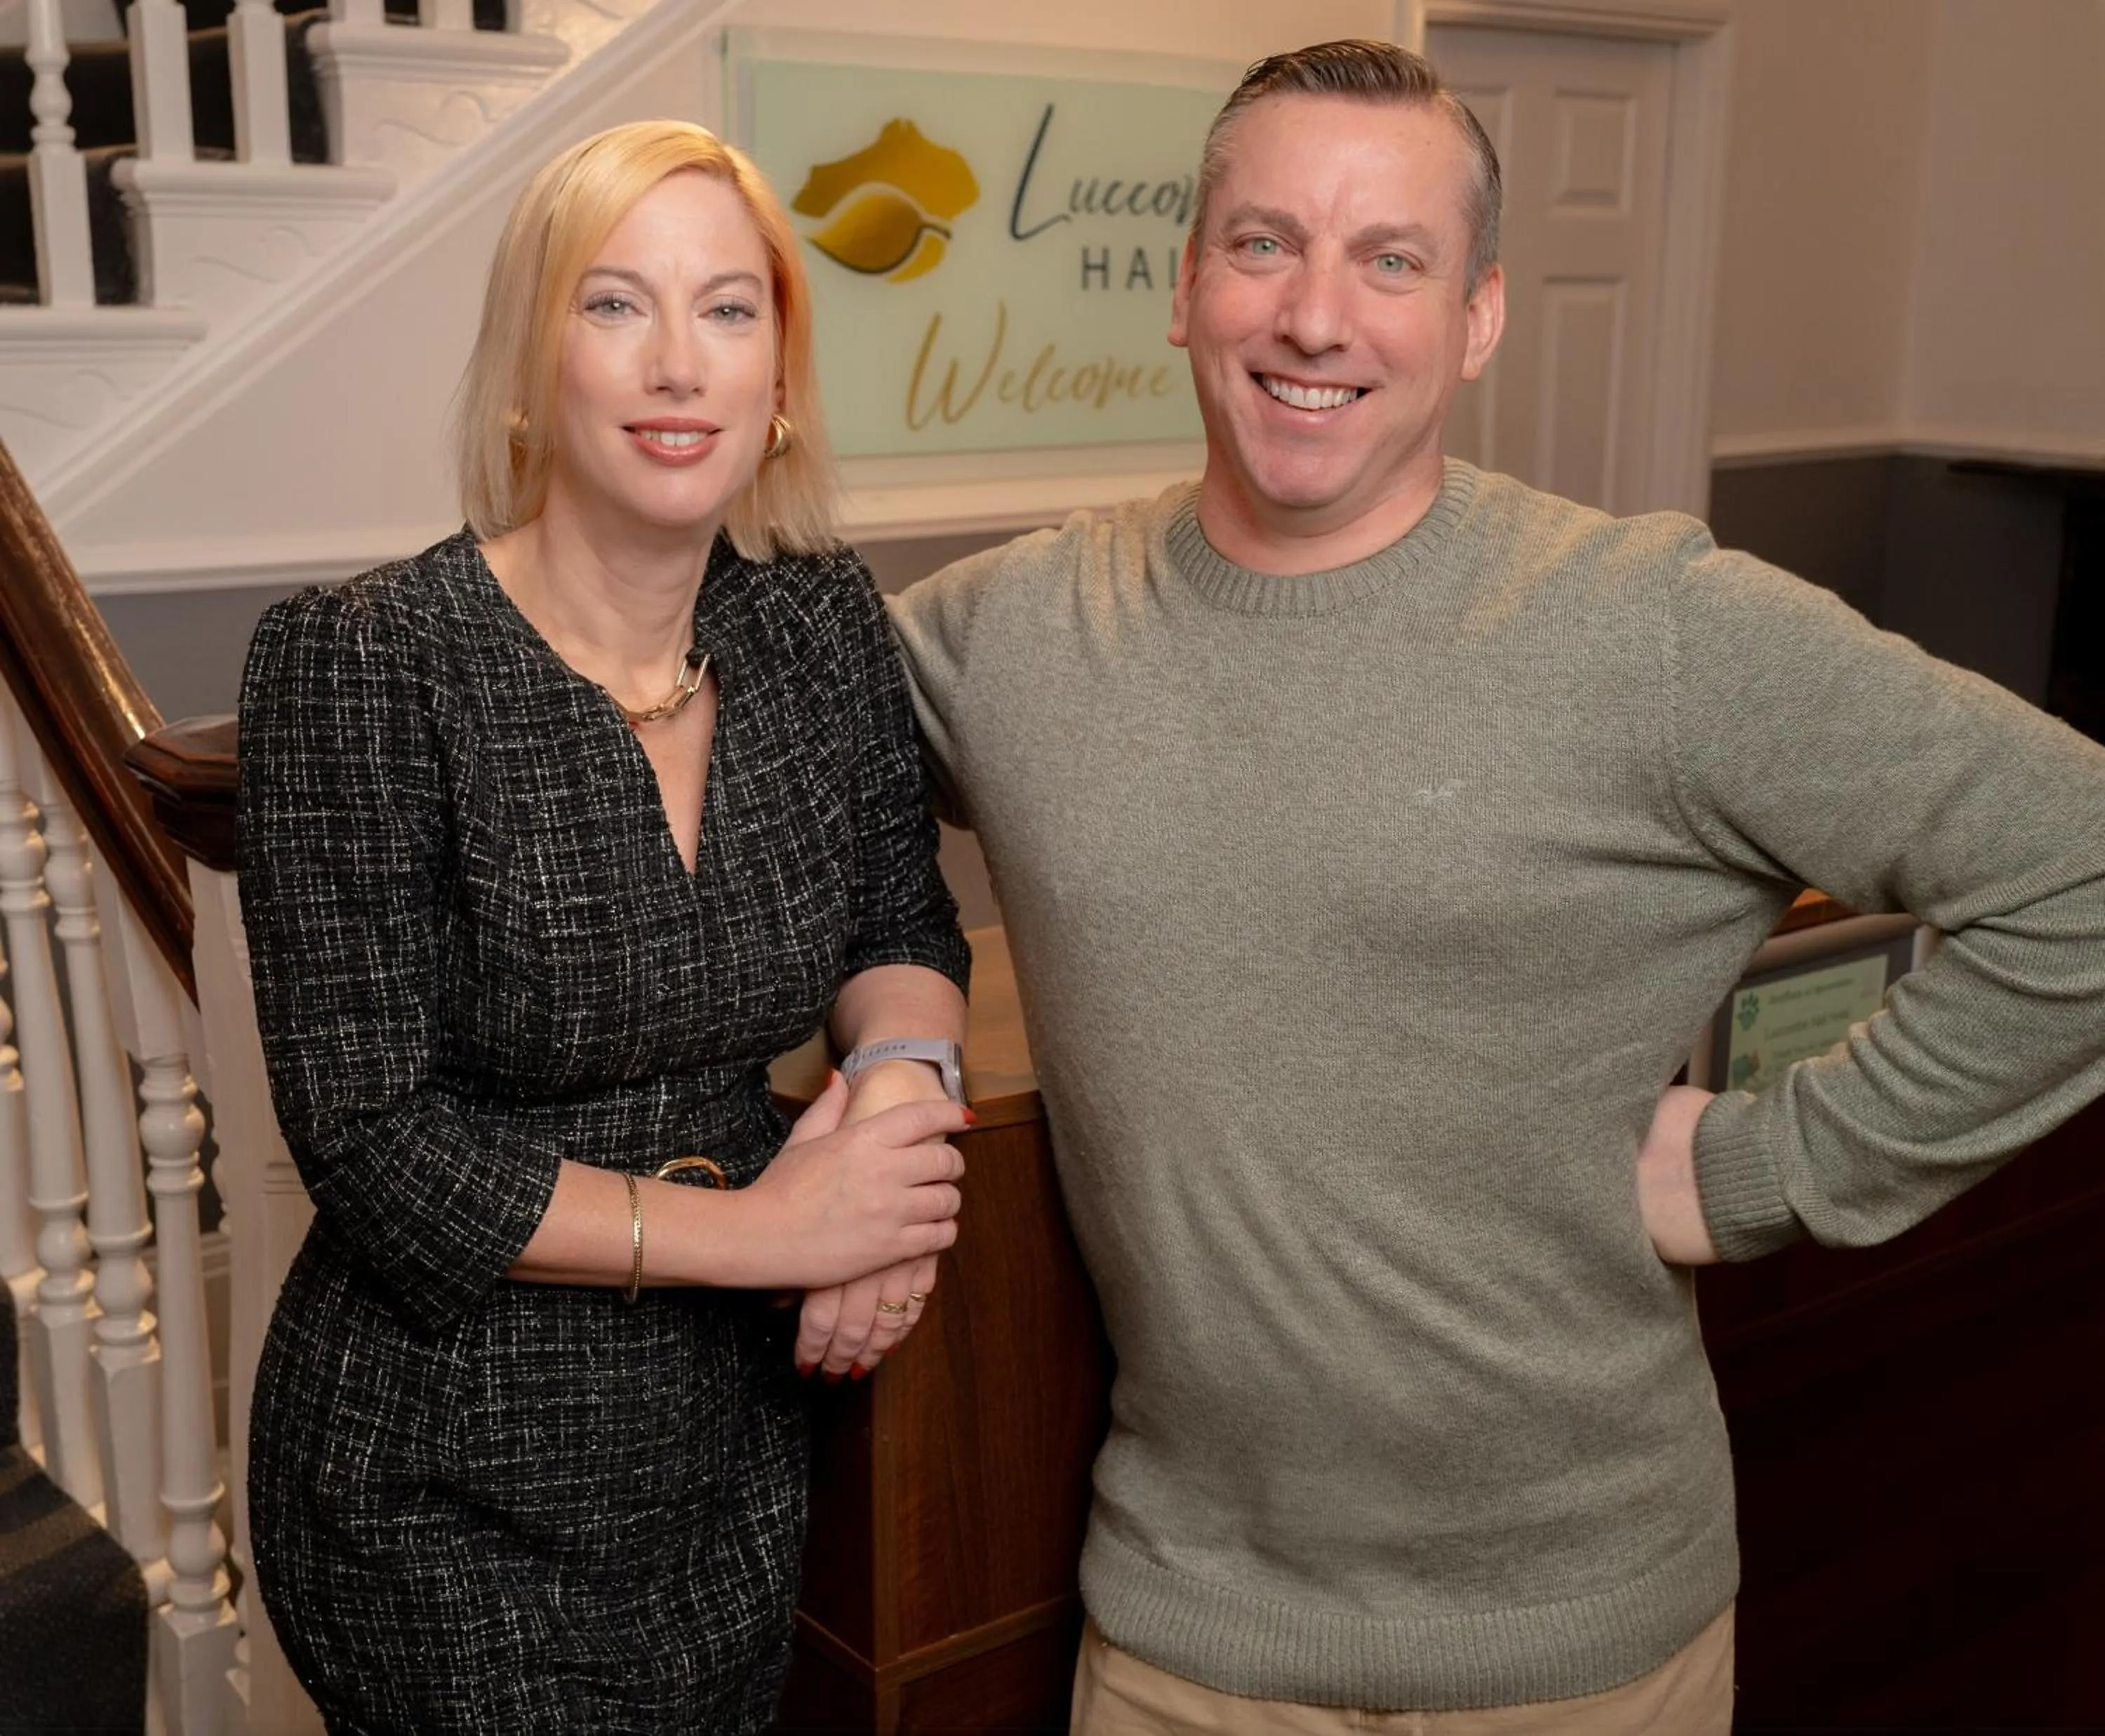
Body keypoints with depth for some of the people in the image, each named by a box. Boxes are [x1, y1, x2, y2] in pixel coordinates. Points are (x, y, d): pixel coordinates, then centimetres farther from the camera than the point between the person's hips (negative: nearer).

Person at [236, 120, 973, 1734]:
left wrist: (901, 1080, -14)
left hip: (739, 1443, 5)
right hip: (448, 1491, -4)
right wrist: (762, 1227, -19)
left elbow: (903, 923, 8)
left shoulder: (823, 618, -4)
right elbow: (372, 1142, -18)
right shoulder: (360, 666, -18)